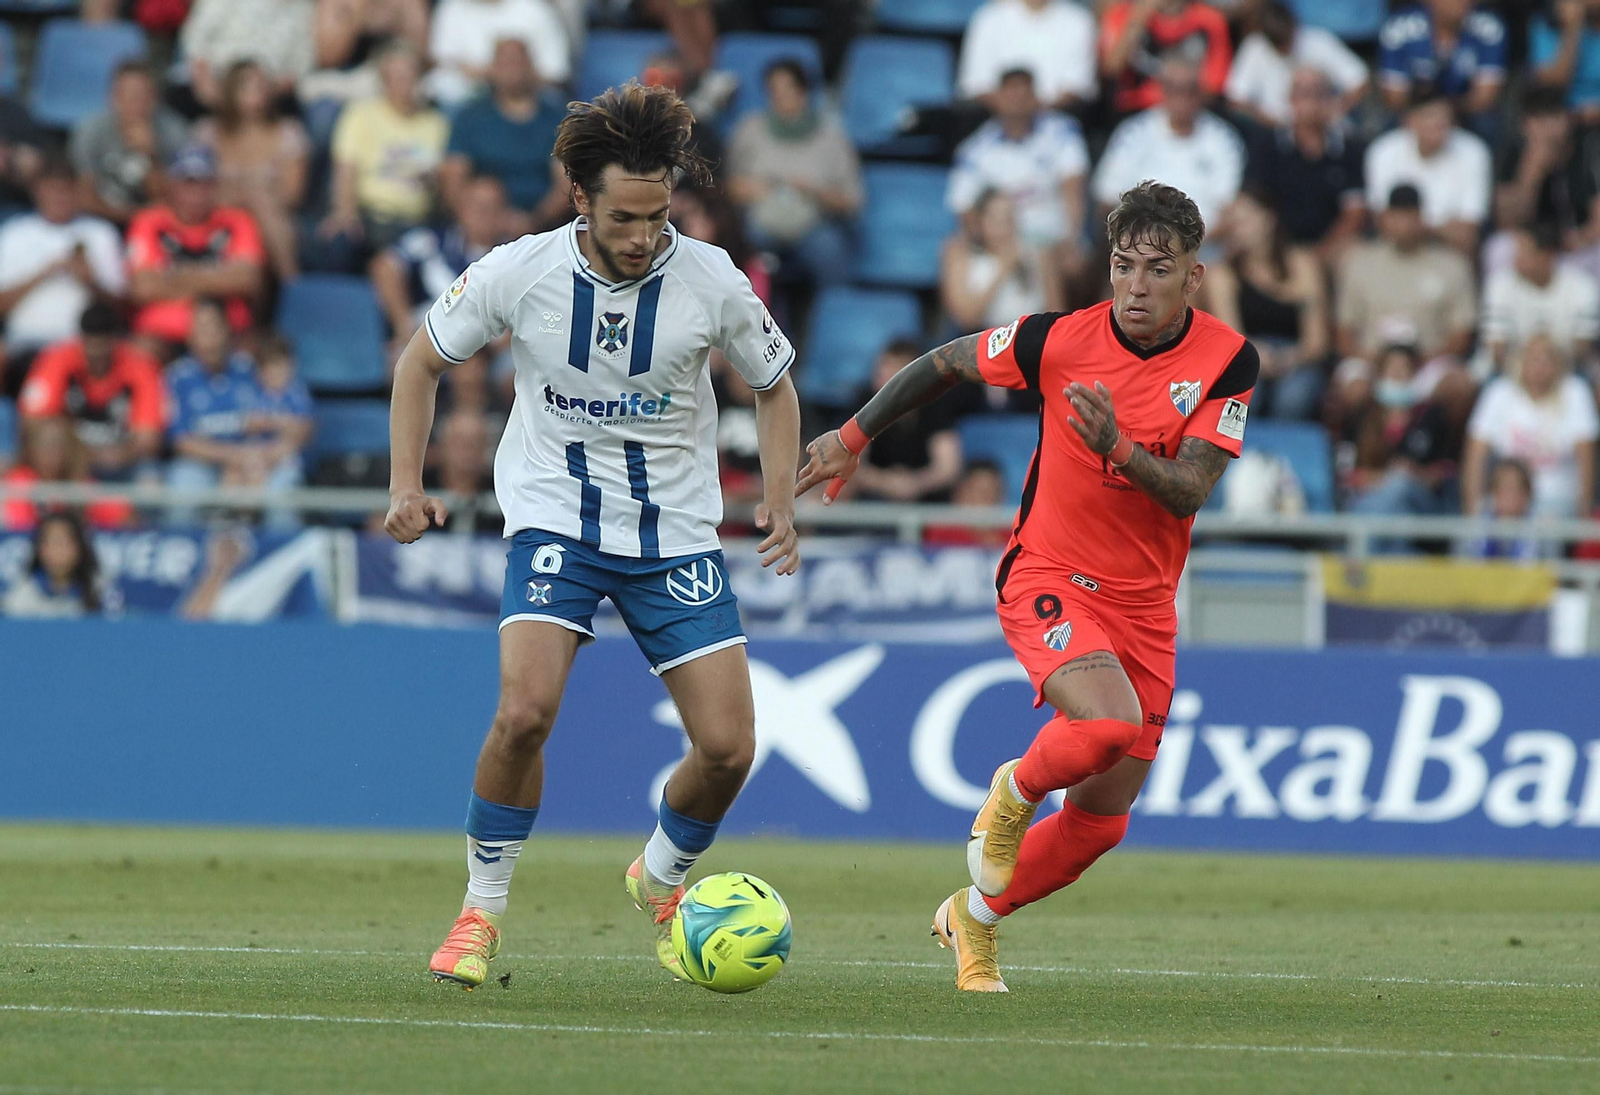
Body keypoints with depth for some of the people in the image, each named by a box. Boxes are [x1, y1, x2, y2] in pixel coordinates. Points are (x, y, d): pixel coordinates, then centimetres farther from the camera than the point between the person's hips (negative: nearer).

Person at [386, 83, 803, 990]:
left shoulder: (714, 282, -12)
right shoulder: (517, 274, -14)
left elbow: (775, 387, 7)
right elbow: (423, 361, 4)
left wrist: (780, 504, -6)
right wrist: (407, 486, -5)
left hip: (677, 533, 2)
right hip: (556, 522, -2)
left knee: (728, 747, -7)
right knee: (525, 711, -25)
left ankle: (661, 882, 25)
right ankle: (481, 912, -5)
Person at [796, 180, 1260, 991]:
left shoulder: (1228, 361, -9)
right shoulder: (1060, 341, -12)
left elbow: (1189, 493, -15)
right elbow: (947, 363, 6)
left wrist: (1116, 446, -33)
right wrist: (853, 438, 11)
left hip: (1144, 603, 3)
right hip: (1047, 580, -3)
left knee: (1101, 820, 7)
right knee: (1107, 725, -32)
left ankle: (973, 918, 32)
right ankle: (1015, 793, 2)